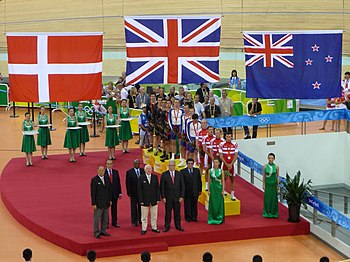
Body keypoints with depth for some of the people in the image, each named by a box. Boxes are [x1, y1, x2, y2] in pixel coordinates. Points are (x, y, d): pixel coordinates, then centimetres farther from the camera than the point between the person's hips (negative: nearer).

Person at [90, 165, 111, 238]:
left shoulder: (106, 178, 7)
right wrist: (93, 204, -13)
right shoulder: (94, 180, -10)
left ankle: (103, 231, 24)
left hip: (106, 202, 6)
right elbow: (93, 193, -11)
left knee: (105, 218, 12)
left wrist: (110, 200, 10)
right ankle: (96, 233, 8)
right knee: (97, 218, 0)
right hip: (98, 203, -6)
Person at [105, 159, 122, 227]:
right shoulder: (103, 173, -7)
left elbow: (118, 183, 7)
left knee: (114, 208, 10)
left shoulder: (116, 172, 5)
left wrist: (120, 193, 5)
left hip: (115, 193, 3)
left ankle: (114, 222, 20)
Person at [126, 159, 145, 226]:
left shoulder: (143, 171, 3)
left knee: (141, 206, 8)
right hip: (133, 193, -2)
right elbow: (127, 183, -3)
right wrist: (129, 192, -7)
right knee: (134, 207, 5)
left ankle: (141, 220, 19)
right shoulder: (129, 172, -3)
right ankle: (134, 221, 13)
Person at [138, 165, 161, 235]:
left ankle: (154, 228, 21)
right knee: (144, 216, 3)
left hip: (154, 200, 2)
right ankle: (144, 229, 11)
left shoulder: (155, 177, 4)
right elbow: (139, 190, -4)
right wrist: (141, 200, -9)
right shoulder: (141, 178, -3)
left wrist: (158, 198, -1)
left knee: (154, 216, 10)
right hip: (145, 200, -2)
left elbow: (157, 188, 4)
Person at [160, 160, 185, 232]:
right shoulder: (164, 175, -1)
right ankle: (167, 226, 12)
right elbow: (162, 187, -1)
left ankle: (178, 226, 16)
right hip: (168, 197, -1)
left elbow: (182, 186, 3)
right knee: (168, 212, 3)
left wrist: (182, 196, -4)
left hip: (177, 197, 1)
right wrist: (163, 197, -7)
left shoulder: (179, 174, 3)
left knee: (177, 212, 6)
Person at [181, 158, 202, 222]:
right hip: (187, 191, -2)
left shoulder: (197, 170, 9)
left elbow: (199, 181, 11)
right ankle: (188, 218, 12)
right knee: (187, 205, 3)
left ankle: (194, 217, 15)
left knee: (194, 205, 6)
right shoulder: (183, 171, -1)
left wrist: (200, 190, 8)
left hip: (195, 191, 3)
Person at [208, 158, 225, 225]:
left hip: (219, 188, -1)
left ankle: (219, 219, 9)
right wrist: (209, 190, 1)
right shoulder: (210, 171, 2)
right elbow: (209, 181, 5)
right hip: (212, 188, 1)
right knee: (212, 203, 4)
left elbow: (223, 181, -1)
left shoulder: (221, 171, -1)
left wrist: (223, 190, -7)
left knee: (219, 203, 1)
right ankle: (212, 219, 11)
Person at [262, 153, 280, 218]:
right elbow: (263, 176, 1)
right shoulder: (265, 166, -3)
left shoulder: (276, 167, -3)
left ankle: (274, 213, 12)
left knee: (274, 198, 3)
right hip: (267, 183, 0)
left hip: (274, 184, 0)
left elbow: (278, 176, 2)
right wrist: (263, 185, -1)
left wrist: (278, 185, -1)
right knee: (267, 198, 2)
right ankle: (267, 212, 11)